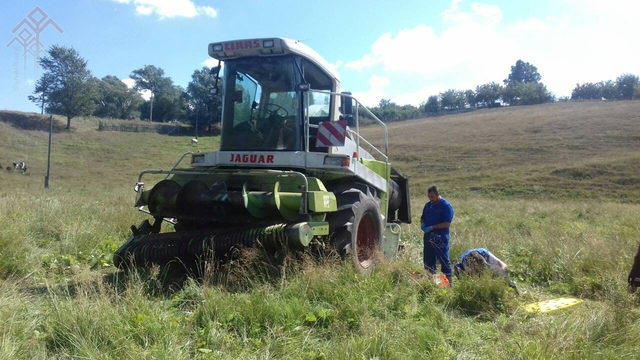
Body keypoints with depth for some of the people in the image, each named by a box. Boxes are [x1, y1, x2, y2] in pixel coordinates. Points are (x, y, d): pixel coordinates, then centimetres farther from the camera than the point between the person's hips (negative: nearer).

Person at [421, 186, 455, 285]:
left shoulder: (446, 206, -11)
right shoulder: (428, 205, 12)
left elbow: (447, 224, -16)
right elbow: (423, 218, 23)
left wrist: (432, 227, -20)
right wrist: (422, 224, 0)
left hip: (440, 238, -7)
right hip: (428, 237, 7)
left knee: (444, 260, -1)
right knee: (428, 260, 13)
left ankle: (448, 281, 6)